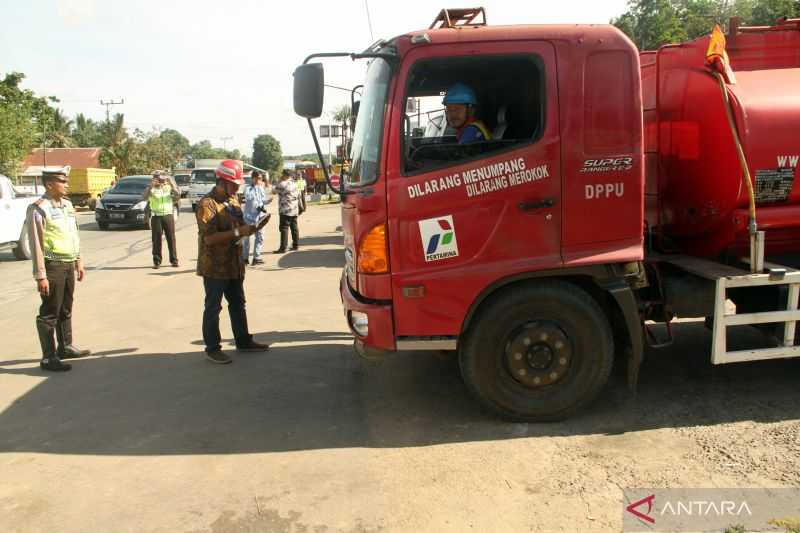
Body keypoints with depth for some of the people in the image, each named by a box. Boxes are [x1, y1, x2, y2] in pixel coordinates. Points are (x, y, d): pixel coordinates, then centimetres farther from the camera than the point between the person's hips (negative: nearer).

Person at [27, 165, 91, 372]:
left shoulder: (67, 204, 11)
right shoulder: (39, 208, -13)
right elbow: (36, 244, -16)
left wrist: (79, 262, 18)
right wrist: (40, 275, -18)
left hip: (69, 264, 8)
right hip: (53, 266, -8)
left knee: (66, 310, 19)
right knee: (49, 313, -1)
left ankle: (65, 347, 33)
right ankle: (48, 357, 6)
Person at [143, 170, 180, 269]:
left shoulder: (168, 187, 9)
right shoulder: (151, 189, 5)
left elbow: (178, 195, -5)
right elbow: (144, 197, -14)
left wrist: (172, 184, -14)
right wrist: (150, 186, -24)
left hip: (168, 215, 1)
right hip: (156, 216, -1)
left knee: (171, 238, 2)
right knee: (156, 239, 1)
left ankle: (174, 260, 9)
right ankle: (157, 261, 7)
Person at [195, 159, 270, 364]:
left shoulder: (233, 200, 9)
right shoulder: (207, 204, -17)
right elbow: (209, 238, -25)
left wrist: (247, 229, -1)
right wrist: (238, 232, -26)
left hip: (234, 264, 8)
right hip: (214, 266, -8)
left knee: (237, 303, 18)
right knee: (213, 307, 3)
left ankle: (243, 341, 31)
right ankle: (212, 348, 14)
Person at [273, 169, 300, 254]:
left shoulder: (283, 184, -15)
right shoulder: (293, 183, 11)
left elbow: (275, 190, -1)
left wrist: (280, 180, 2)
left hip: (286, 210, -8)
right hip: (294, 210, 8)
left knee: (284, 228, -7)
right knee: (294, 227, 13)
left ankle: (283, 248, -9)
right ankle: (296, 244, 19)